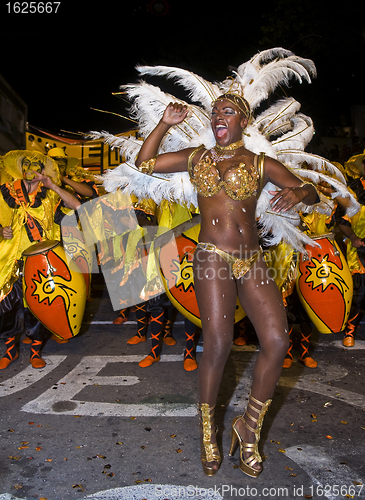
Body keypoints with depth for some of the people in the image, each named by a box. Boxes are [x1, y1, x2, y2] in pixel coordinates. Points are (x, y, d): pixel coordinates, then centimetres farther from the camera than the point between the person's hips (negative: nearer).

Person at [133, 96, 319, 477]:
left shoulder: (261, 164, 10)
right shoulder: (196, 158, 13)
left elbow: (311, 193, 8)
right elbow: (144, 163, 14)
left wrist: (298, 192, -16)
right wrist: (165, 123, 7)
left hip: (252, 262, 2)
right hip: (213, 260, -2)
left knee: (277, 340, -9)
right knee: (218, 344, -9)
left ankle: (249, 426, 14)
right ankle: (207, 429, 18)